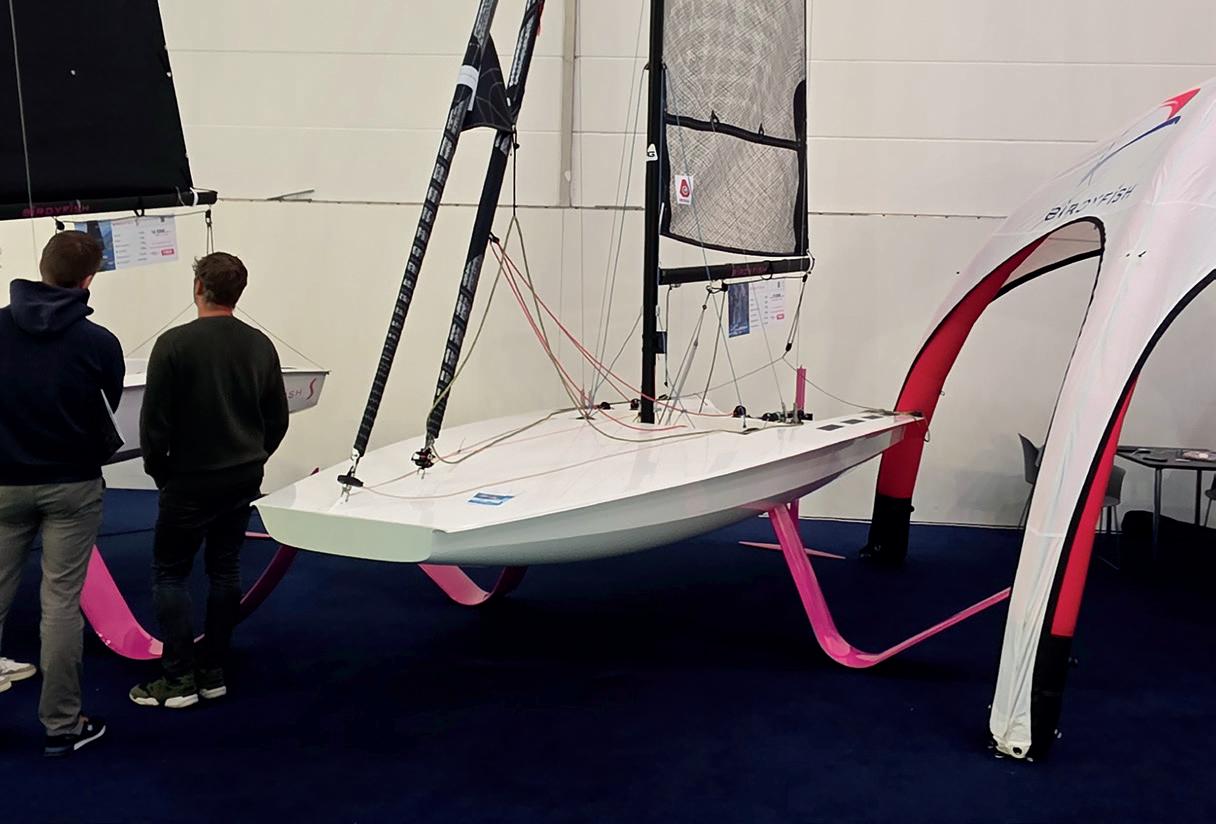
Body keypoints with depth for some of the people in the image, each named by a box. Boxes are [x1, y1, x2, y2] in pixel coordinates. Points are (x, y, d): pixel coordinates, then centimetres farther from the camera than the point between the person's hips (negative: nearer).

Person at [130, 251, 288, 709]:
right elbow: (278, 418, 8)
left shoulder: (175, 344, -14)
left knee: (169, 573, 5)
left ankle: (179, 679, 4)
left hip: (191, 482, -5)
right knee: (225, 570, 12)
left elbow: (154, 420, -12)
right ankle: (212, 672, 18)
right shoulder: (261, 346, 3)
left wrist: (159, 471, 2)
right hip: (244, 481, 5)